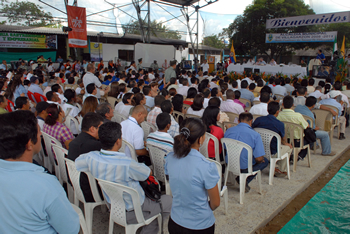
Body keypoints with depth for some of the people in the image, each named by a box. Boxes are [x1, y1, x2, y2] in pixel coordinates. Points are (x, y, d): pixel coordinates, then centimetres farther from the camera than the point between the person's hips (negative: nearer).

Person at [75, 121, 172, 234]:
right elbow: (149, 173, -17)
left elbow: (76, 162, 4)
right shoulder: (127, 164, -36)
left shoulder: (91, 157, -19)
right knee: (168, 199, 15)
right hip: (132, 213, -6)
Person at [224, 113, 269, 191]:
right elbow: (259, 159, -18)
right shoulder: (255, 135, -18)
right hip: (245, 168, -6)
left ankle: (240, 179, 16)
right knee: (265, 161, 24)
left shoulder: (228, 131, -4)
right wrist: (260, 161, 7)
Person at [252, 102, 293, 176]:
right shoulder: (280, 124, -15)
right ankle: (282, 171, 35)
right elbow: (284, 141, 0)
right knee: (289, 147, 25)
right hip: (272, 153, -5)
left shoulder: (258, 120, -8)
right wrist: (286, 143, 26)